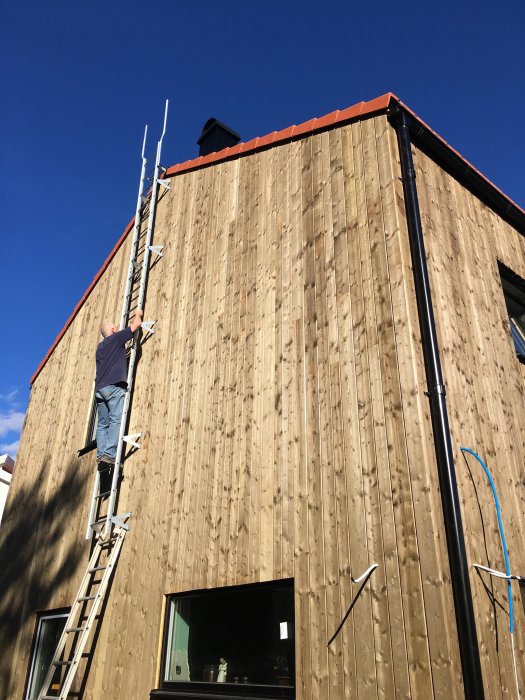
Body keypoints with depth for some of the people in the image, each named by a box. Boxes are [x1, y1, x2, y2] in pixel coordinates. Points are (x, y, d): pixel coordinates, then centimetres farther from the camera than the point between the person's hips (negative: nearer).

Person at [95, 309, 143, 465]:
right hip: (114, 386, -7)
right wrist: (138, 314, 29)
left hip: (99, 388, 7)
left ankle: (101, 455, -6)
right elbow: (136, 324, 9)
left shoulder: (100, 346, 26)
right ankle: (109, 454, -24)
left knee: (102, 423, 3)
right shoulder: (116, 338, 6)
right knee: (116, 420, -13)